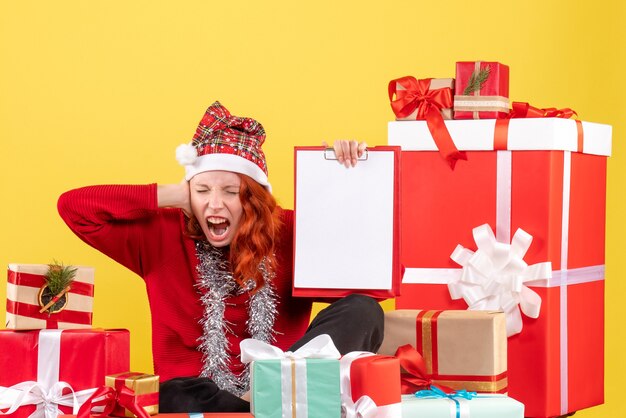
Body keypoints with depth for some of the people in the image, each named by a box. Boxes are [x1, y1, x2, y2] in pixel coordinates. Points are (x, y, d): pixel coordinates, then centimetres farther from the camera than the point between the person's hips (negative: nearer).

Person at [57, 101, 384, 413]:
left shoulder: (292, 233, 4)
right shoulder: (162, 235, 2)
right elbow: (74, 206, -5)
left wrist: (350, 174, -8)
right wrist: (172, 197, -4)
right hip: (195, 392, -2)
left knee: (361, 311, -21)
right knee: (181, 398, -40)